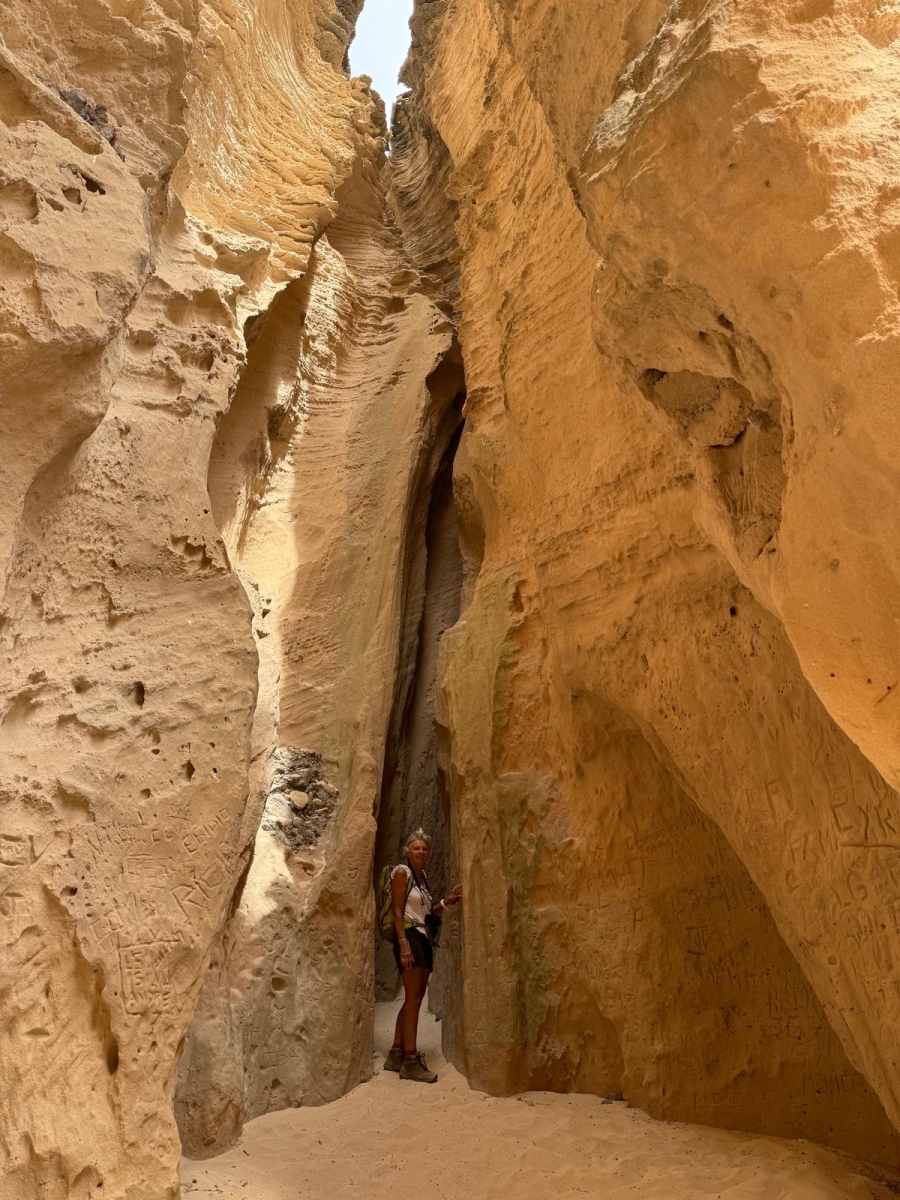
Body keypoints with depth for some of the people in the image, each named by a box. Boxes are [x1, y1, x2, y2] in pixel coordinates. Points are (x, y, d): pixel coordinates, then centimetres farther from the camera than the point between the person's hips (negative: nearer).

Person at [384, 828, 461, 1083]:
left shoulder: (423, 876, 17)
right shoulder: (402, 872, -6)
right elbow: (398, 911, -12)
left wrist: (448, 901, 1)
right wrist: (403, 943, -21)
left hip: (424, 937, 9)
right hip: (408, 935, -9)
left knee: (415, 998, 9)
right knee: (413, 998, -11)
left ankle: (396, 1055, 16)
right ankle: (410, 1061, -8)